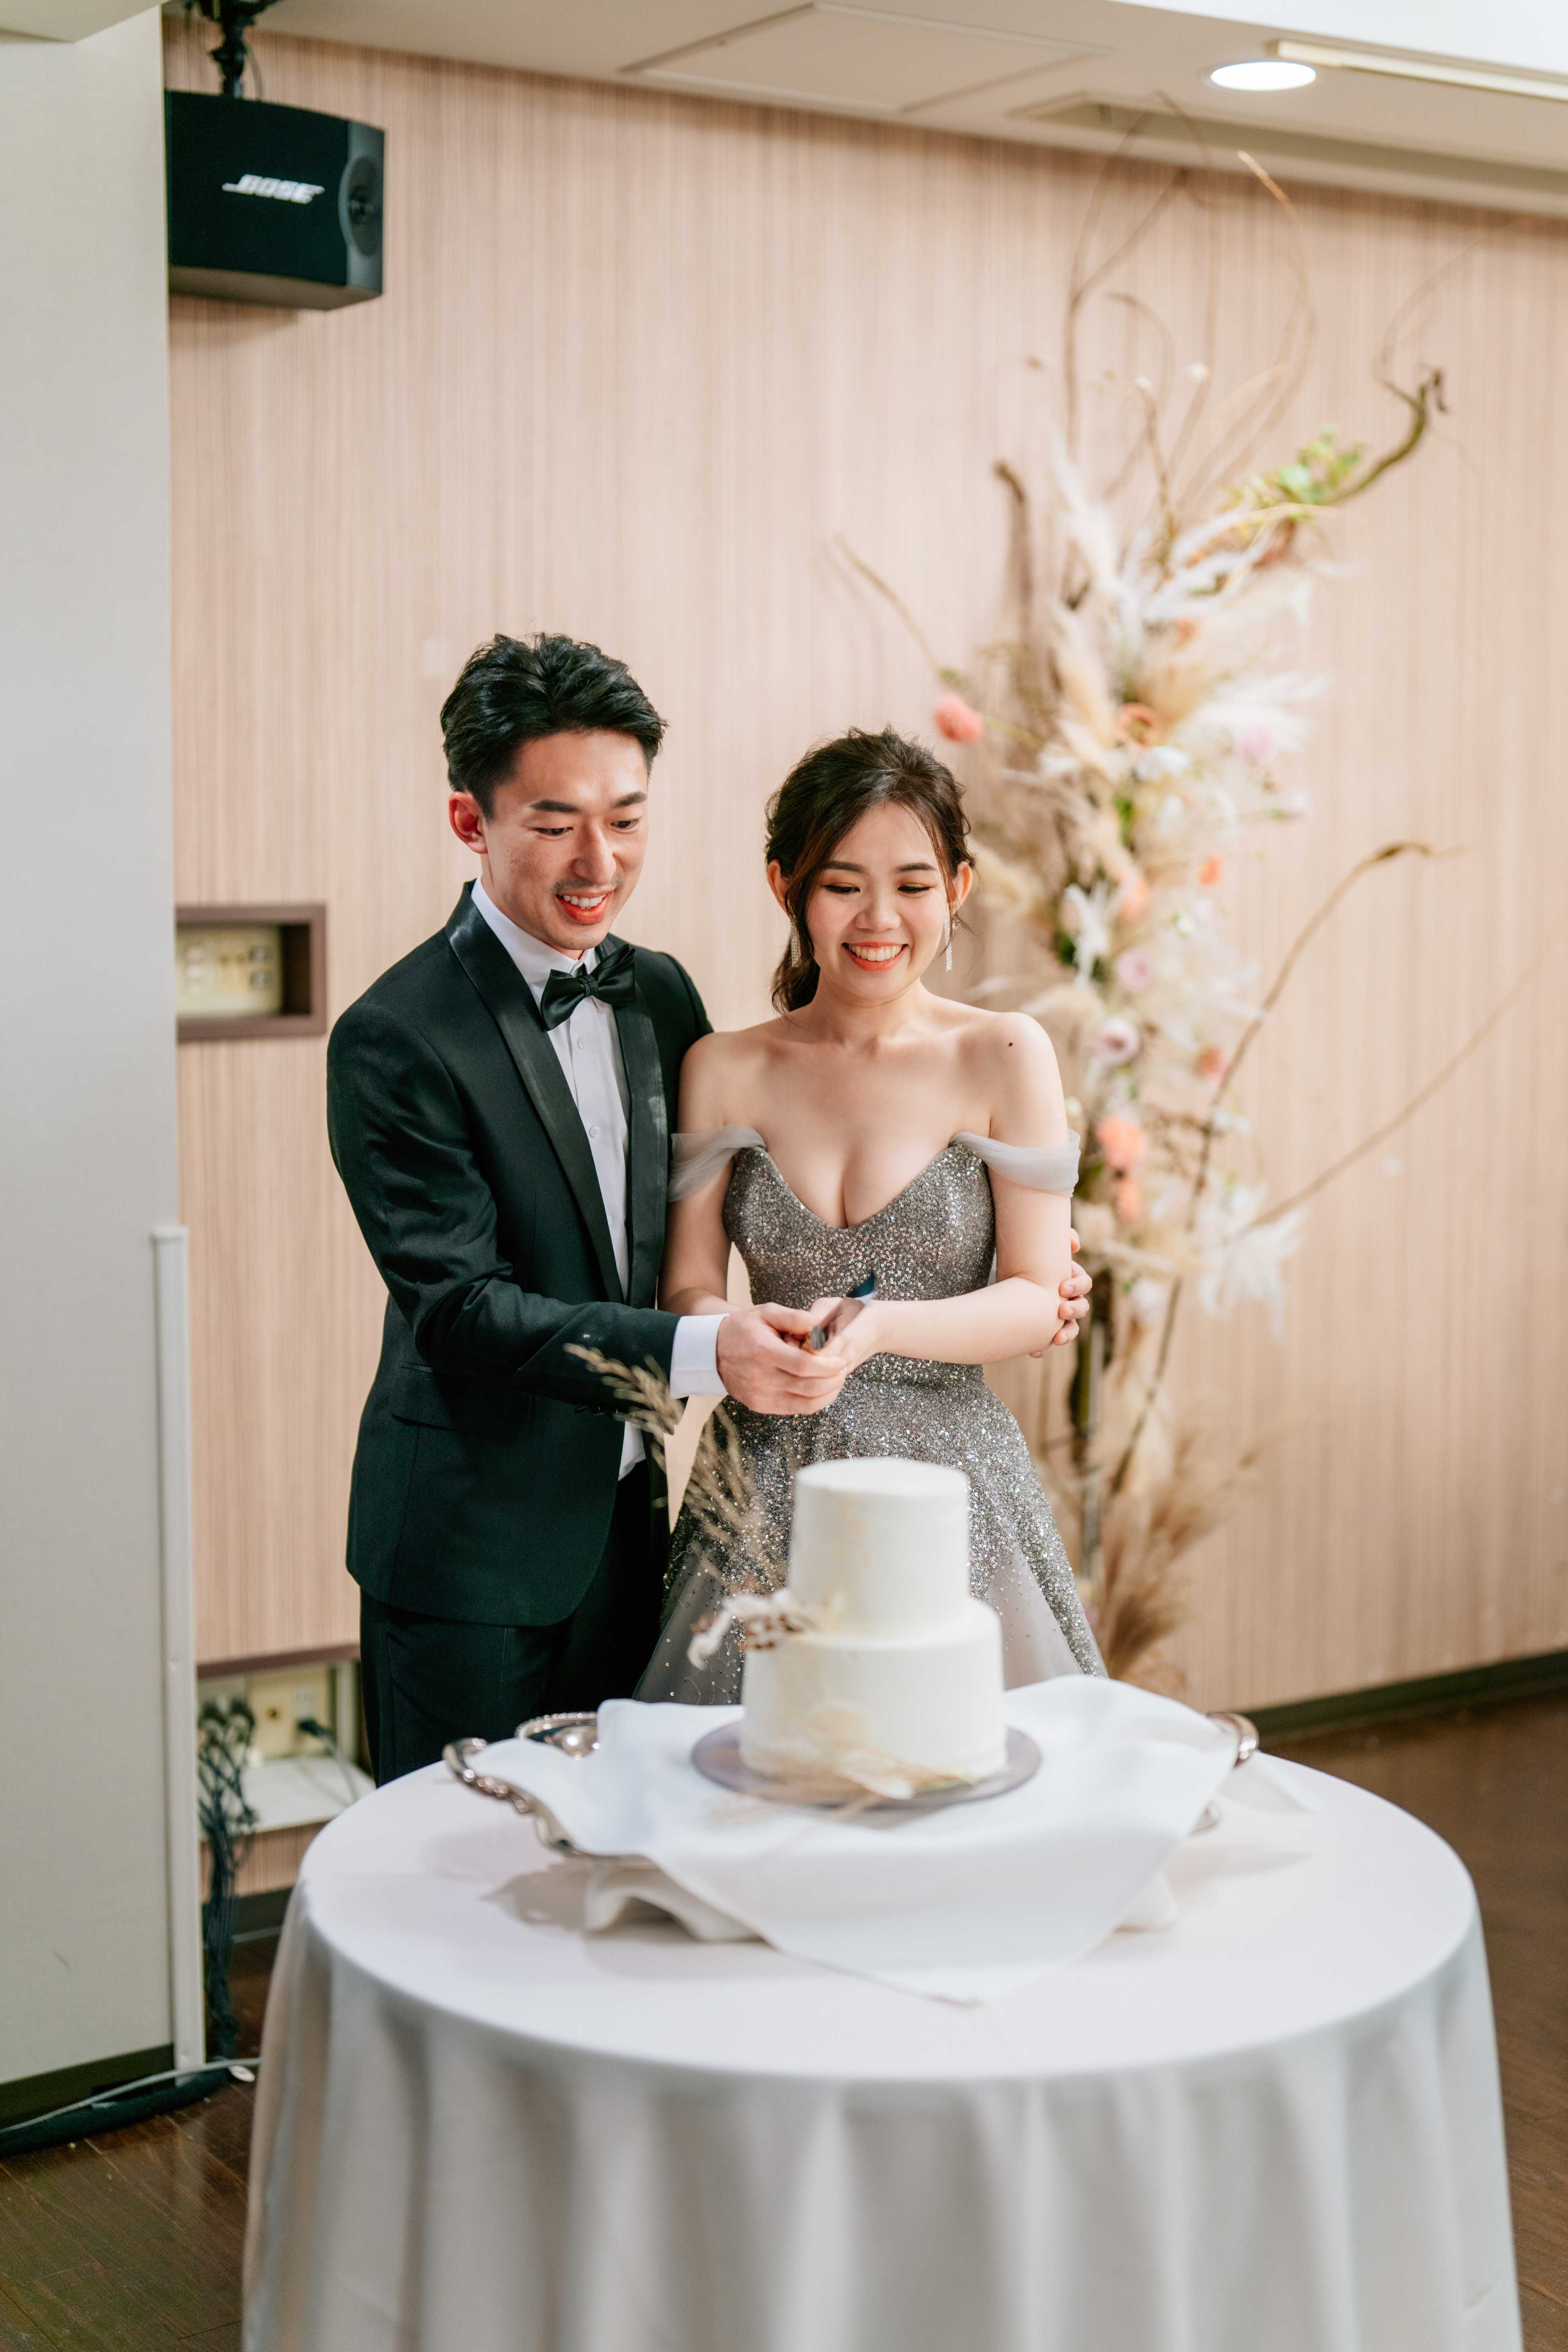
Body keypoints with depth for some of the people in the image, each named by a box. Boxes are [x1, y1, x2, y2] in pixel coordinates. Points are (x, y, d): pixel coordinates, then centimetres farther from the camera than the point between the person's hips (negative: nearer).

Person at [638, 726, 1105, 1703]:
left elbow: (1039, 1300, -3)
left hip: (952, 1483, -1)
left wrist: (877, 1327, -19)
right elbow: (689, 1290, 4)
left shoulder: (1004, 1056, -1)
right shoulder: (723, 1072, 5)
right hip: (766, 1502, 1)